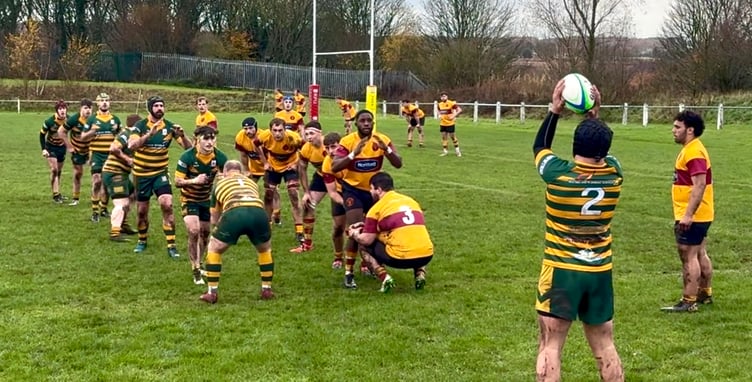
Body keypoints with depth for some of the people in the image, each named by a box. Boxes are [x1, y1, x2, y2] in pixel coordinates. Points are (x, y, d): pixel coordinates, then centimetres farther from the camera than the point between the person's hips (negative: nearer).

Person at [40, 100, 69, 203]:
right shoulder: (49, 122, -23)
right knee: (54, 170, -14)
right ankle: (55, 194, -11)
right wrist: (43, 149, -17)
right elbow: (42, 134, -11)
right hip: (51, 147, -4)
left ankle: (57, 193, 23)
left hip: (62, 147, 4)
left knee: (59, 171, 12)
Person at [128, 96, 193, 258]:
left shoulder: (169, 126, -5)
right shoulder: (140, 125, -11)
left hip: (161, 172, 1)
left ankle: (171, 245, -10)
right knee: (142, 210, 9)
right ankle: (142, 241, 34)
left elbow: (189, 147, -7)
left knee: (167, 205, -17)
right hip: (142, 174, 0)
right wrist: (149, 134, -40)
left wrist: (182, 135, -27)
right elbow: (131, 145, -28)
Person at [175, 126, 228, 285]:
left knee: (205, 233, 14)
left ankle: (198, 263, 40)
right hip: (189, 199, -4)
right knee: (194, 231, -18)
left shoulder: (220, 157, -17)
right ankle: (195, 271, -6)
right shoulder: (187, 157, -24)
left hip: (207, 199, 4)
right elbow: (177, 181, -21)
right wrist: (194, 180, -39)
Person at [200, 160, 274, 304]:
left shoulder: (220, 183, 32)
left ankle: (212, 293, 19)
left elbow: (214, 219, 42)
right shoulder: (251, 182, 36)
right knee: (265, 250, 31)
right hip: (258, 213, 2)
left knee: (214, 249, 22)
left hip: (234, 214, -2)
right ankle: (267, 290, 30)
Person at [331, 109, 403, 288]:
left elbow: (398, 164, -15)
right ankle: (348, 273, -7)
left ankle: (367, 264, 38)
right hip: (353, 189, -4)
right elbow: (334, 167, -27)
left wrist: (386, 149, -32)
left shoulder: (383, 140, -9)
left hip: (373, 189, 4)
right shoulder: (348, 141, -18)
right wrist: (353, 154, -40)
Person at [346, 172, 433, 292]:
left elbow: (367, 240, 2)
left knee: (364, 247, 19)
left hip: (401, 258, -5)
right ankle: (420, 274, 15)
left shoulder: (377, 208, 2)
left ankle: (385, 278, -1)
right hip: (427, 256, 5)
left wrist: (354, 234, 26)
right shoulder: (411, 201, 20)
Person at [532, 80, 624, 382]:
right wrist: (595, 115, 20)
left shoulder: (558, 173, -13)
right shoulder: (614, 174, -4)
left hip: (562, 270, -4)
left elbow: (539, 146, 9)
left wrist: (554, 111, 12)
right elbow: (600, 149, 21)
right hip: (600, 272, 4)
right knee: (604, 347, 14)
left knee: (550, 346, 0)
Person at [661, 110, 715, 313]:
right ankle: (705, 294, 29)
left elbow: (699, 185, -26)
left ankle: (688, 301, -3)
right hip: (700, 215, 10)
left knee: (689, 256, -6)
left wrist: (688, 215, -28)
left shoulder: (694, 152, -19)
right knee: (700, 254, 18)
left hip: (692, 217, -10)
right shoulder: (691, 150, 13)